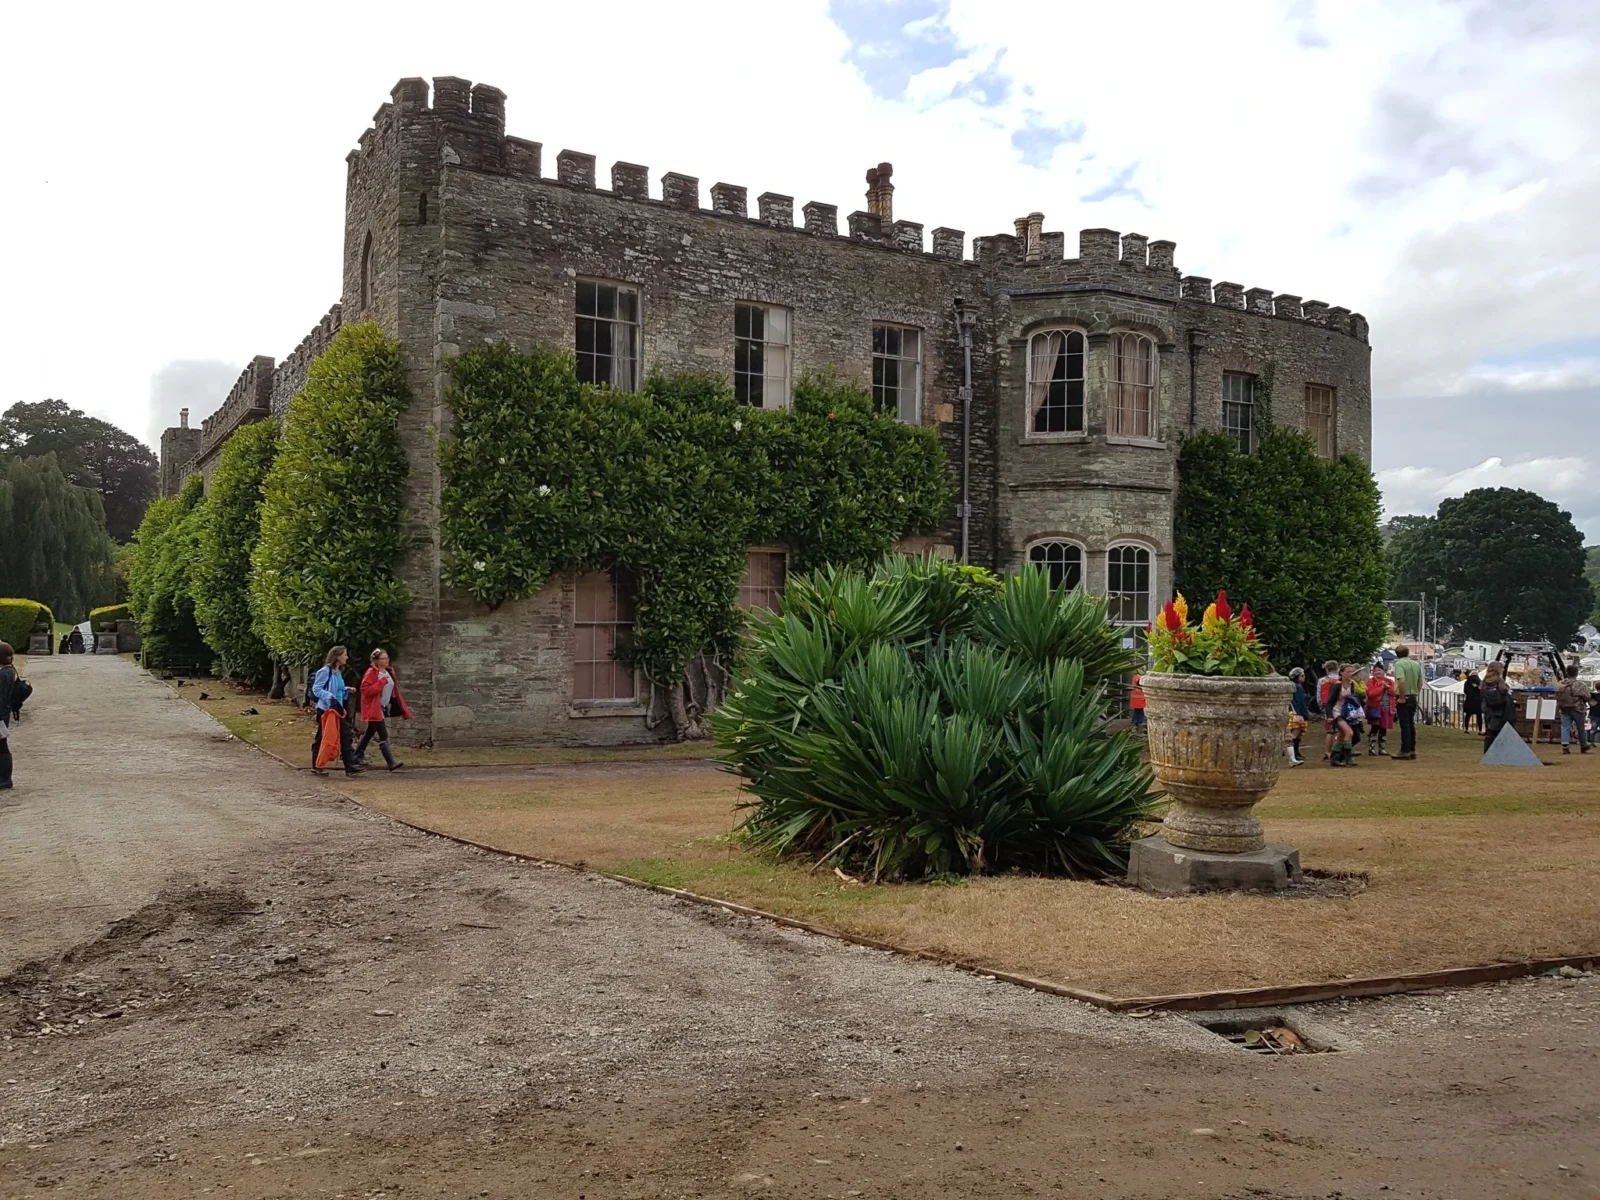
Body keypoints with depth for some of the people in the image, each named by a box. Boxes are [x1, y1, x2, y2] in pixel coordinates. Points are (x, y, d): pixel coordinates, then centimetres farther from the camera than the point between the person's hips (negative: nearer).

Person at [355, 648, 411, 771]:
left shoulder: (389, 672, 10)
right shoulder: (371, 673, -14)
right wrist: (381, 683, -25)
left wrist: (401, 708, 14)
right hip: (374, 709, -8)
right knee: (383, 735, -12)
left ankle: (357, 756, 31)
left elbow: (394, 690, 18)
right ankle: (391, 763, -16)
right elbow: (365, 690, -22)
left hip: (384, 708, 8)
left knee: (370, 733, 18)